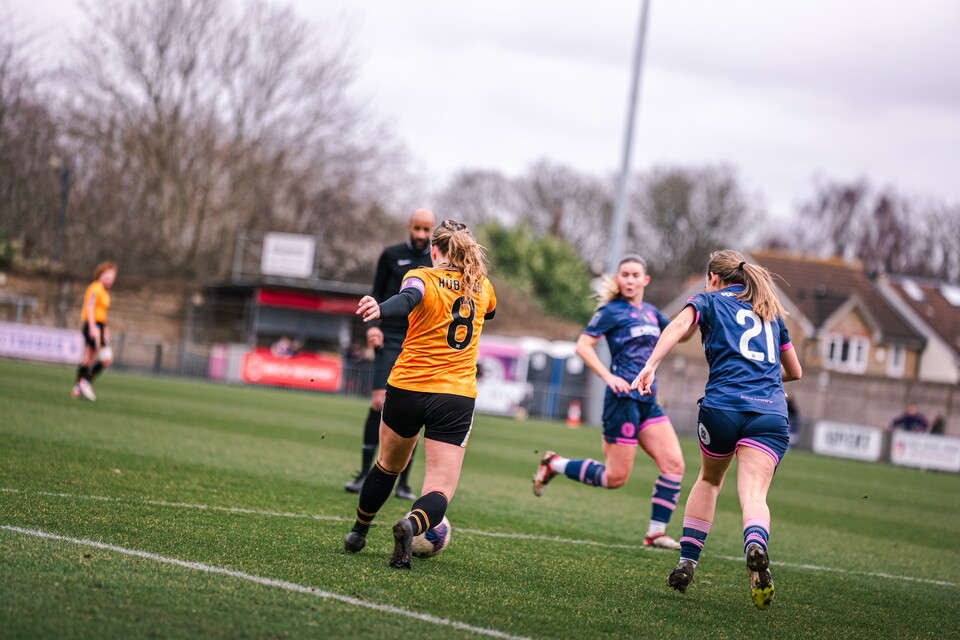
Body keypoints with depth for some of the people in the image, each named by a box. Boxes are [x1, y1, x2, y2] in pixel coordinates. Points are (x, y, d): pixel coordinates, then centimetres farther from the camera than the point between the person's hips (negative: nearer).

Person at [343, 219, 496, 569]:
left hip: (407, 388, 0)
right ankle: (412, 523, -36)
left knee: (389, 465, 27)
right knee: (440, 492, -4)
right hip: (457, 396, 0)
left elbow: (408, 299, -28)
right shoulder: (481, 285, 9)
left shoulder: (421, 276, -2)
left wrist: (381, 309, -48)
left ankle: (358, 532, 42)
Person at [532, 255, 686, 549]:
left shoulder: (651, 312, 14)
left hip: (648, 401, 7)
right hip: (623, 399, -7)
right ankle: (553, 464, 15)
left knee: (674, 463, -6)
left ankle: (656, 533, 0)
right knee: (615, 477, -4)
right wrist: (608, 376, -23)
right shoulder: (612, 311, -7)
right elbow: (583, 345, -13)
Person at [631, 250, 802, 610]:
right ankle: (755, 545, -45)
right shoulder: (771, 313, 27)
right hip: (770, 415, 1)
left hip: (722, 405, -1)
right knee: (753, 495, -12)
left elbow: (679, 327, -8)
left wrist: (650, 365, -20)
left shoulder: (710, 301, 15)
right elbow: (794, 371, 36)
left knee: (709, 480, 24)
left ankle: (686, 563, 21)